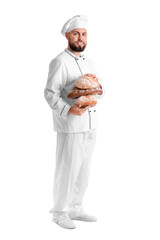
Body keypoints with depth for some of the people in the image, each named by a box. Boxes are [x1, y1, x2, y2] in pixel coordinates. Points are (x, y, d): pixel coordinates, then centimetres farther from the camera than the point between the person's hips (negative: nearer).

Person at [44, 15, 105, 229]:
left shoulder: (89, 63, 16)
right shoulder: (60, 62, -10)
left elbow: (99, 91, 23)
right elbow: (51, 93, -16)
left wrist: (99, 89, -1)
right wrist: (69, 110, -30)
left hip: (90, 126, 8)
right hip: (70, 126, -8)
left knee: (83, 169, 14)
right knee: (67, 170, -1)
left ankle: (76, 208, 27)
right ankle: (60, 212, 13)